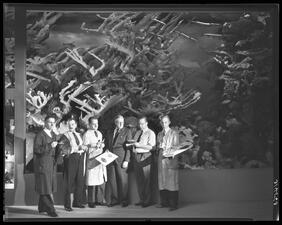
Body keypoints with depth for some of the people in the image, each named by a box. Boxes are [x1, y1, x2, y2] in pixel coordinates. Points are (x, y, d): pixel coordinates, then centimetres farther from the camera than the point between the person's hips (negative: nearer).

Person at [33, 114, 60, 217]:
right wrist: (49, 146, -27)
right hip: (42, 164, -8)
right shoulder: (40, 135, -9)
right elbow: (36, 149, -18)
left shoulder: (54, 135, 15)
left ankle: (42, 207, 22)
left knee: (49, 186, 11)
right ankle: (50, 209, -6)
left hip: (51, 165, 8)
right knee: (45, 187, -6)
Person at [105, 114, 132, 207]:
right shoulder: (110, 132, 17)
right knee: (111, 179, 1)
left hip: (121, 158, -4)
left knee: (122, 179, -3)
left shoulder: (127, 131, 3)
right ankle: (112, 200, 8)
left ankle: (124, 200, 5)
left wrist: (126, 160, -9)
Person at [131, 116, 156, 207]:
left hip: (145, 157, -6)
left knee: (146, 180, -4)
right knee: (139, 180, 8)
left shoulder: (150, 133, -3)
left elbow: (151, 146, -14)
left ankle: (147, 201, 1)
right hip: (136, 156, 7)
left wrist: (139, 145, -18)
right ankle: (142, 199, 15)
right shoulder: (137, 133, 18)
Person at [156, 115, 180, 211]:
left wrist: (168, 149, -17)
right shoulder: (159, 134, 17)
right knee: (162, 180, 3)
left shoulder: (174, 133, 3)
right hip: (161, 159, 5)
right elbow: (157, 146, 18)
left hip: (171, 159, -5)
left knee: (172, 181, -8)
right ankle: (164, 202, 10)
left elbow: (176, 147, -1)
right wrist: (160, 147, -3)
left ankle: (173, 204, -7)